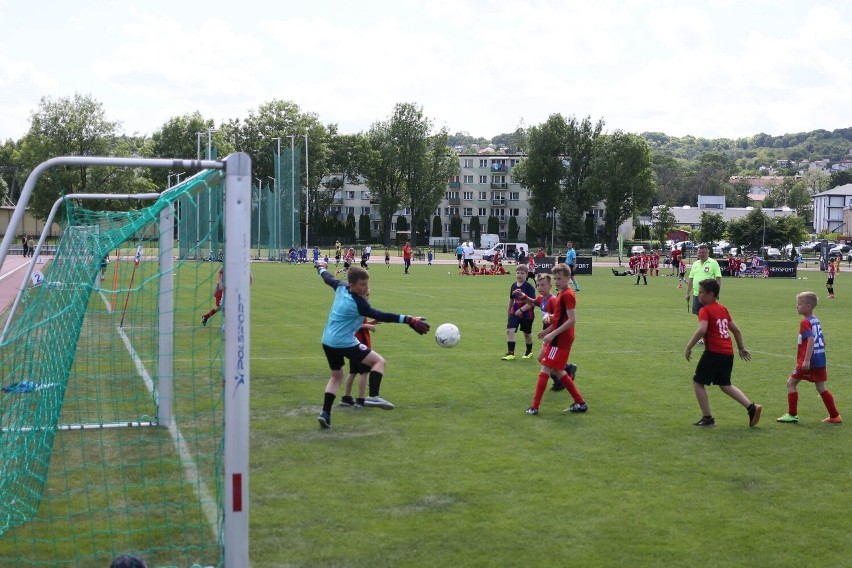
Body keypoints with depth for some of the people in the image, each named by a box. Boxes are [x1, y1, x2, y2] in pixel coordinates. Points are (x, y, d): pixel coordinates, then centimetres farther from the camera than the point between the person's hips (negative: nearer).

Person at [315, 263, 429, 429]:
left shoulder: (341, 287, -2)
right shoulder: (358, 303, -23)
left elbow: (329, 278, 19)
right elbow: (380, 316, -31)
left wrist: (321, 268, 42)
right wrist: (408, 320, -37)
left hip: (327, 342, 8)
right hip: (344, 343, -8)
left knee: (336, 375, 23)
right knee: (379, 361, -3)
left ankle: (325, 413, 14)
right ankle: (373, 396, -19)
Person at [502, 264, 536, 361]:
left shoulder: (529, 287, -15)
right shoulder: (514, 285, 3)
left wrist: (521, 310, -30)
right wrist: (508, 312, 22)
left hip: (526, 314, -4)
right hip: (514, 313, 4)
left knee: (527, 333, 14)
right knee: (509, 330, -13)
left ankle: (529, 351, 37)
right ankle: (510, 353, -11)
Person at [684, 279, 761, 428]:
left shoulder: (705, 310, -9)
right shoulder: (723, 309, 15)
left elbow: (701, 330, -25)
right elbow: (736, 330, 21)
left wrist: (688, 347, -19)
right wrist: (741, 348, 29)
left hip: (714, 353, -8)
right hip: (728, 353, 8)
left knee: (698, 382, 6)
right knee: (725, 385, 22)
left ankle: (707, 418, 6)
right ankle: (752, 407, 10)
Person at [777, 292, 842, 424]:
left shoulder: (805, 322, -13)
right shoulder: (816, 321, 12)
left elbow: (811, 340, -24)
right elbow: (823, 342, 17)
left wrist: (807, 360, -28)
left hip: (808, 362, -8)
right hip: (820, 361, 8)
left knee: (791, 383, 4)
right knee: (821, 388, 15)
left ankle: (792, 415, 5)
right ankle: (835, 416, 17)